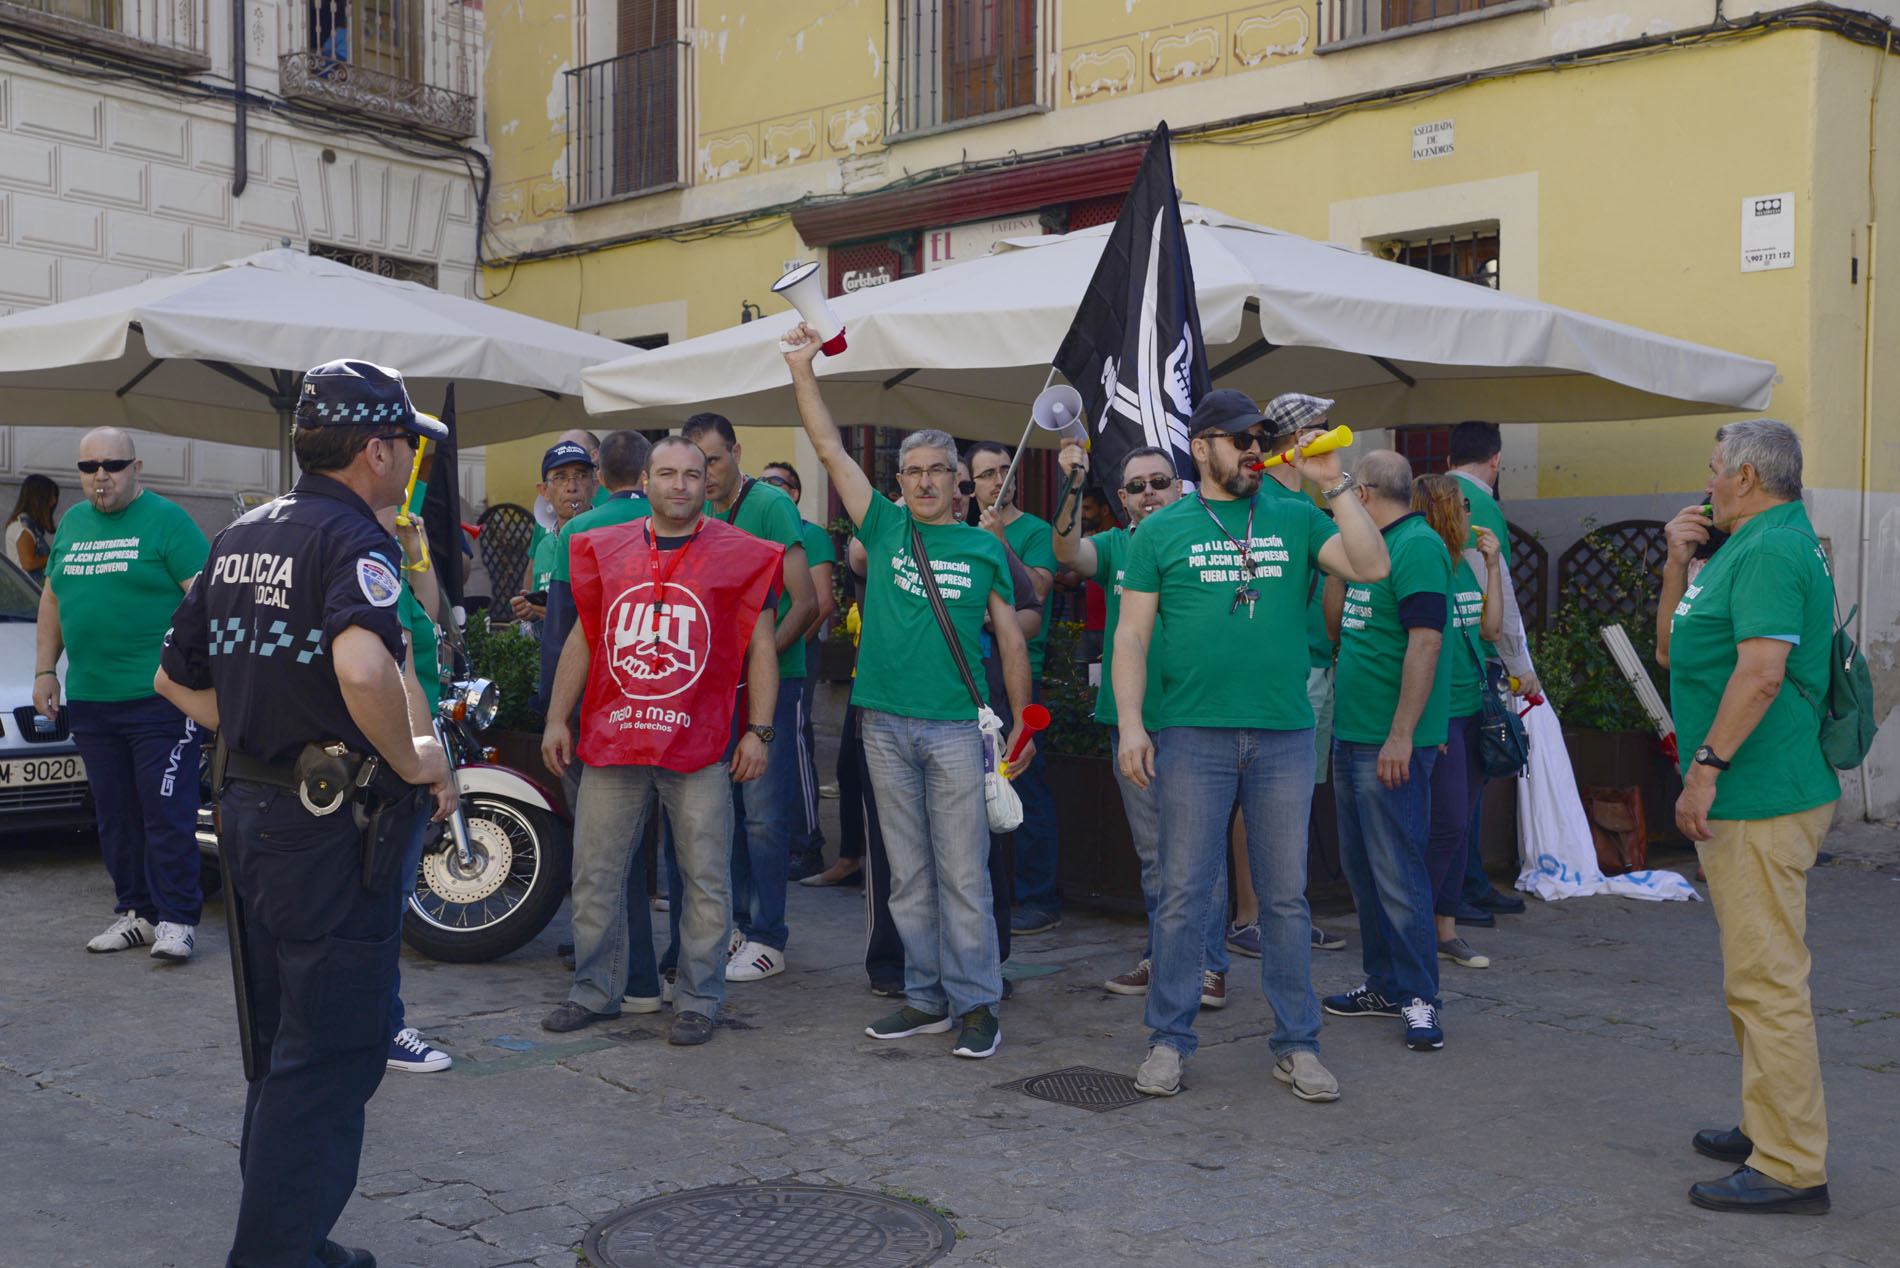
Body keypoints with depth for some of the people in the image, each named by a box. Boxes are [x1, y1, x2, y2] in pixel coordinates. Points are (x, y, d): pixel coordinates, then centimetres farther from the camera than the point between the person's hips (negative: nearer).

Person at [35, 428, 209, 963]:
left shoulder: (166, 519, -4)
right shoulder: (72, 523, 16)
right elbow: (52, 599, 23)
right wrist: (44, 671, 17)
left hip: (159, 698, -6)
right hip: (89, 699, 6)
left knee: (168, 815, -5)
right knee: (114, 815, 10)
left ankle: (176, 918, 2)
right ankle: (136, 911, 20)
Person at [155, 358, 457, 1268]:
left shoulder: (239, 538, 12)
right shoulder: (353, 537, -15)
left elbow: (176, 678, 19)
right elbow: (362, 664, -35)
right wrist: (413, 760, -21)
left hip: (246, 811, 9)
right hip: (331, 826, -9)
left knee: (278, 1052, 19)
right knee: (328, 1058, 0)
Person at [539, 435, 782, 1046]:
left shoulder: (740, 555, 2)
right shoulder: (604, 549, 11)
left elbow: (761, 646, 4)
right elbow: (582, 640, 16)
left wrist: (758, 730, -3)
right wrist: (557, 719, 11)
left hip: (700, 744, -2)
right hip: (611, 741, 3)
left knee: (706, 879, 2)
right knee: (595, 874, 8)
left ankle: (698, 1000, 15)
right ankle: (595, 990, 23)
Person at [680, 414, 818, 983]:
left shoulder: (772, 504, -10)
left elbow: (805, 602, -14)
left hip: (772, 677, -7)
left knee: (764, 813, -5)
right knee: (725, 807, 11)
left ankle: (768, 939, 2)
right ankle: (737, 921, 23)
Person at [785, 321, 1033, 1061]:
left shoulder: (984, 547, 7)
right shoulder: (884, 527, 9)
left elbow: (1010, 638, 9)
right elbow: (830, 450, 7)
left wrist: (1021, 721, 5)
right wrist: (802, 368, 2)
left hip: (956, 727, -2)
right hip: (886, 724, 2)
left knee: (963, 873, -2)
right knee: (908, 875, 8)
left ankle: (977, 1005, 5)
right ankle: (927, 999, 17)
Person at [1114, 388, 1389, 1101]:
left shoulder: (1297, 520, 11)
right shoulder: (1162, 531, 6)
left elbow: (1372, 567, -3)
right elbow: (1132, 634, 3)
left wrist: (1333, 485, -6)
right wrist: (1130, 725, -6)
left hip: (1285, 736, 2)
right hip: (1194, 738, -2)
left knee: (1287, 895, 7)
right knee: (1184, 893, 2)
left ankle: (1297, 1046, 17)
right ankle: (1169, 1042, 13)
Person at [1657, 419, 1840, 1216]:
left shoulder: (1770, 550, -15)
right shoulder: (1750, 546, 19)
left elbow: (1761, 672, -26)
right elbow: (1672, 651, 21)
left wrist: (1706, 765, -24)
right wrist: (1678, 566, 10)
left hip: (1761, 800, -11)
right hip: (1752, 799, 11)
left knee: (1767, 981, -8)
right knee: (1759, 976, 20)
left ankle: (1790, 1168, -2)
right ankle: (1772, 1128, 32)